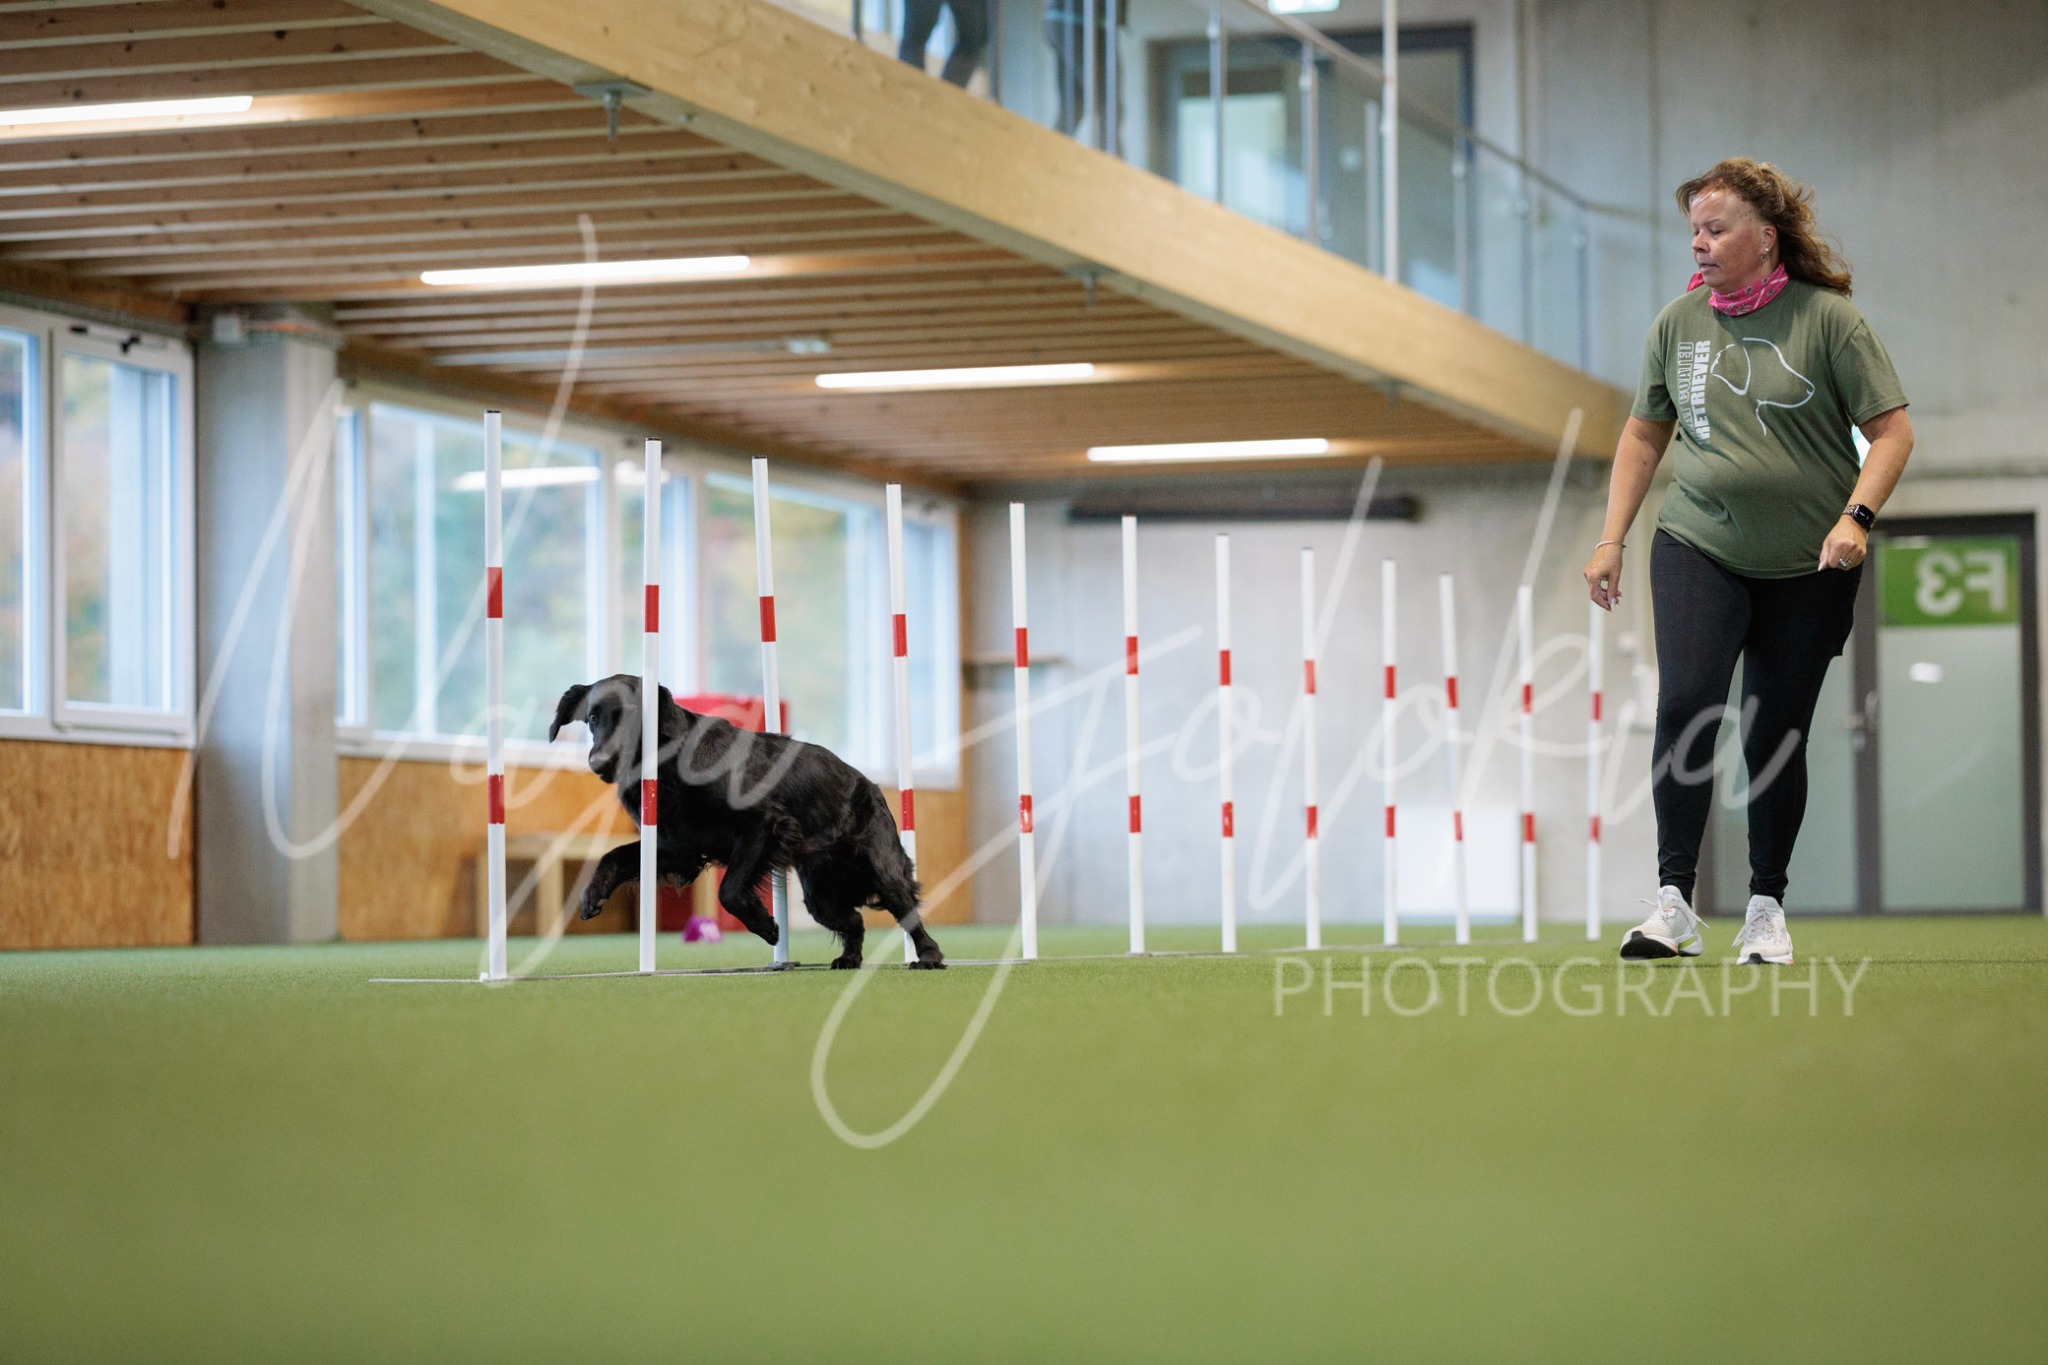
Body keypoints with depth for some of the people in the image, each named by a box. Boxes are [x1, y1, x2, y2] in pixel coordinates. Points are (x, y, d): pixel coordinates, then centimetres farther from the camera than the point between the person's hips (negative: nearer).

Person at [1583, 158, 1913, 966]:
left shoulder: (1827, 318, -7)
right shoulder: (1678, 323, 3)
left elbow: (1891, 431, -5)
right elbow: (1644, 434, 15)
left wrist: (1856, 518, -19)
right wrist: (1612, 539, 10)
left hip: (1808, 567, -1)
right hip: (1697, 549, 2)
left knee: (1776, 738, 3)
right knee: (1685, 705, -17)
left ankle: (1766, 907, 18)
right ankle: (1674, 902, -14)